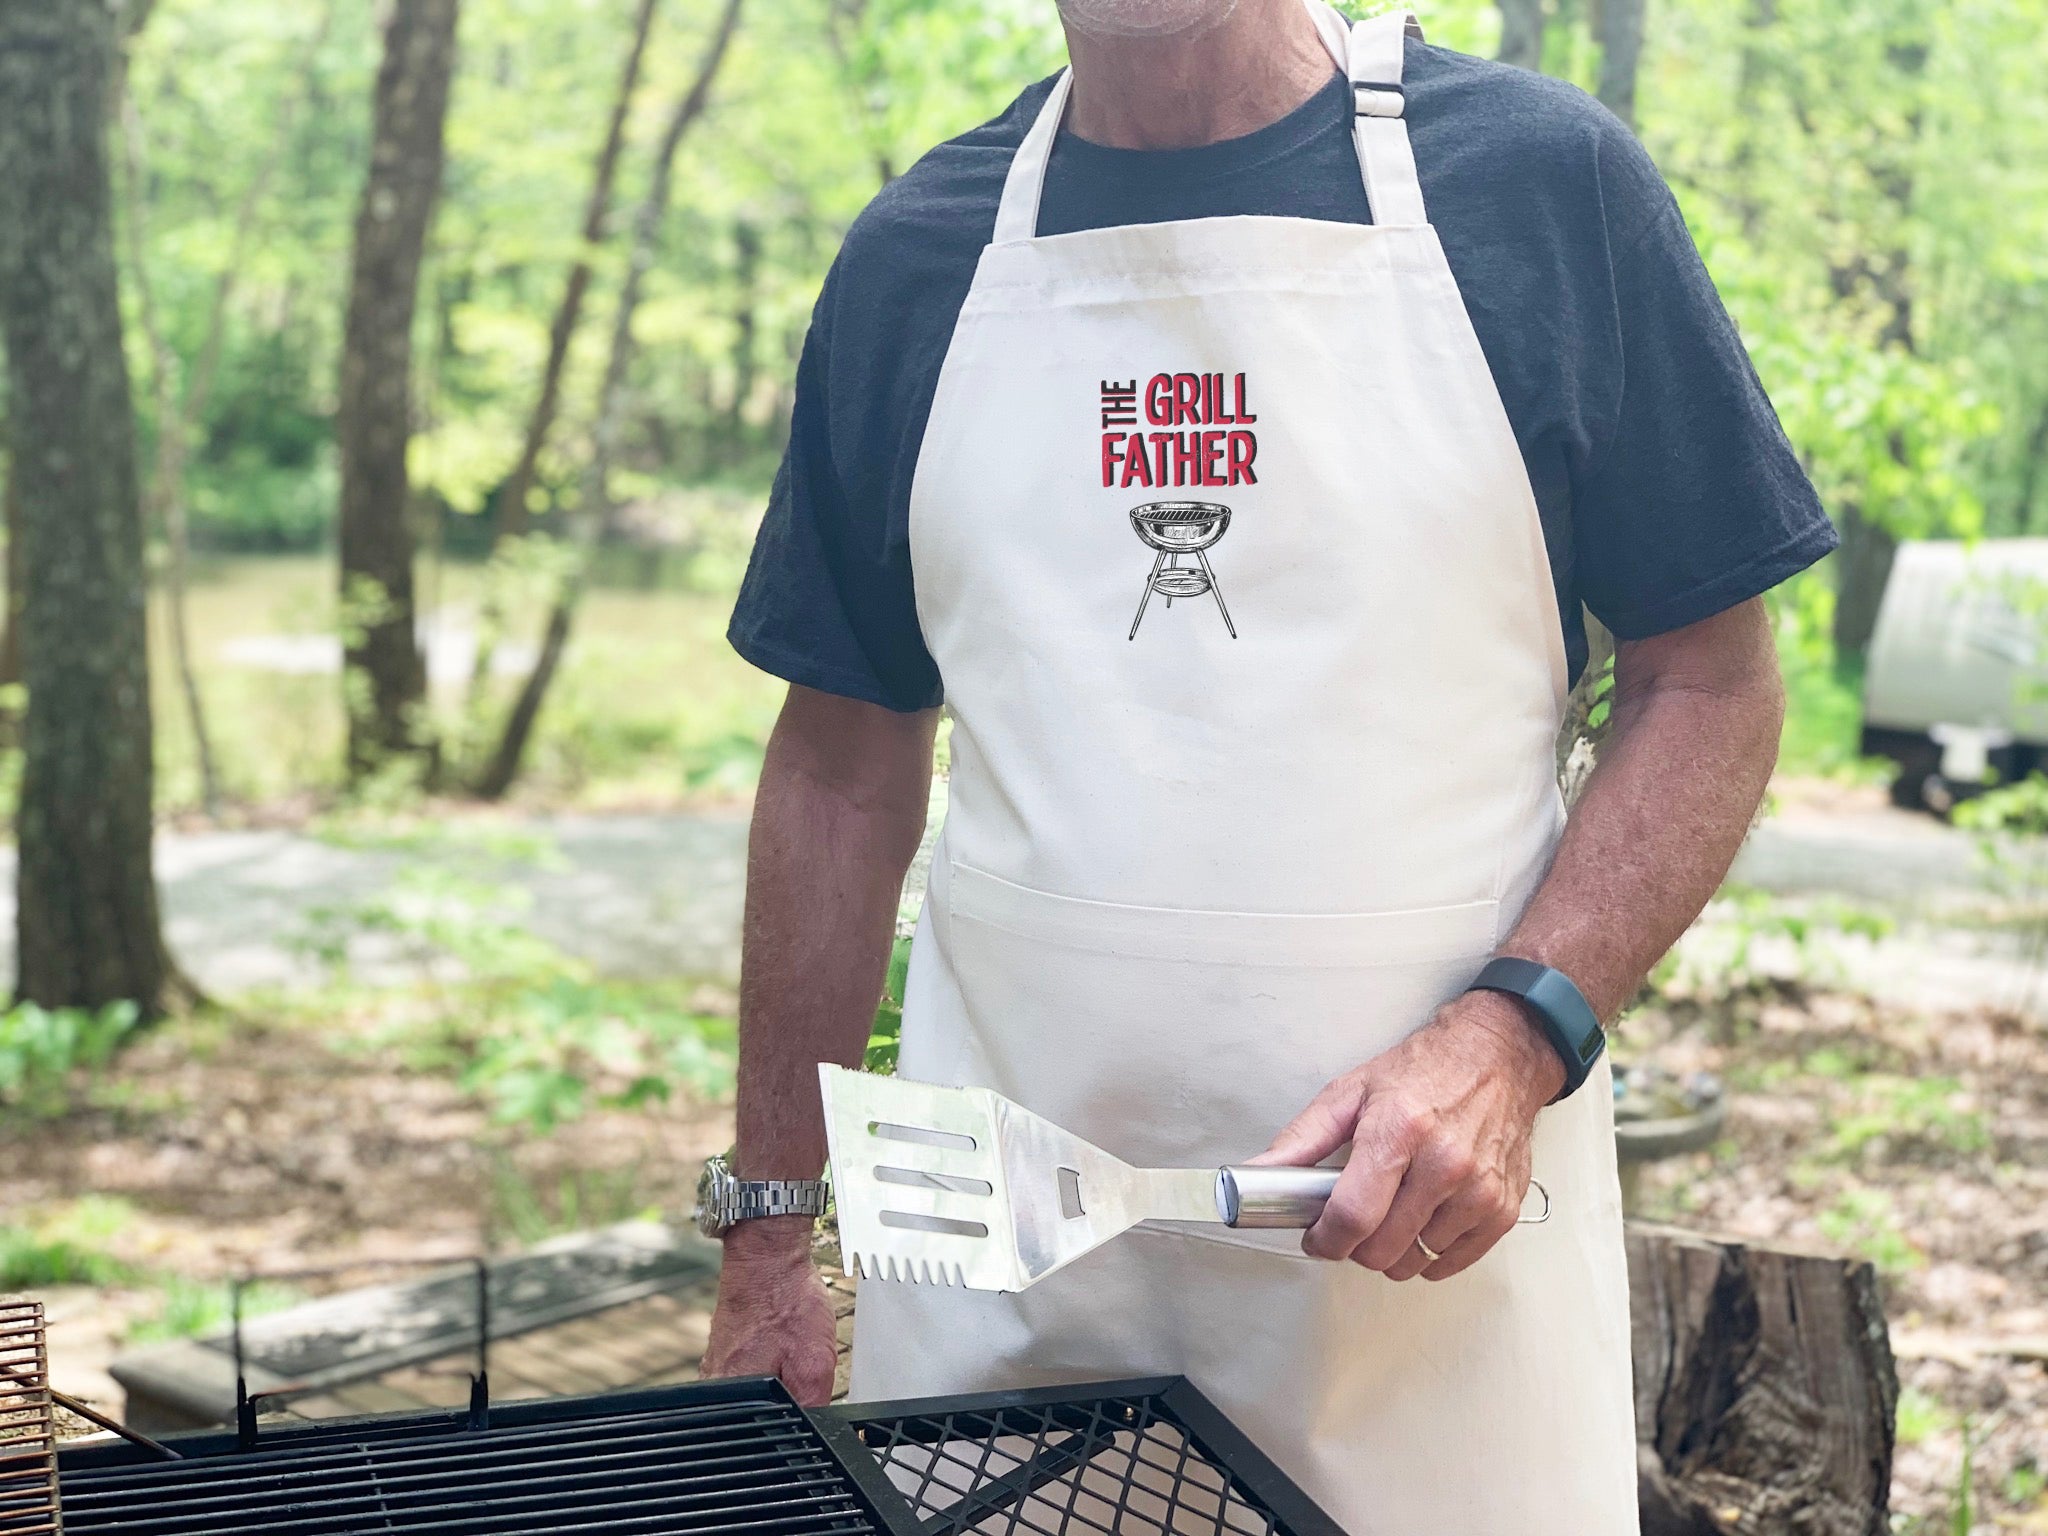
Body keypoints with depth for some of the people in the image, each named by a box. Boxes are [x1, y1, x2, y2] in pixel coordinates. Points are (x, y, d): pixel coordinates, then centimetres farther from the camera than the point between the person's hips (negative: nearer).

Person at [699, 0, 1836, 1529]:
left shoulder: (1540, 172, -2)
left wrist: (1516, 1033, -16)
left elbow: (1708, 685, -1)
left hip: (1425, 1237, -2)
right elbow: (846, 772, 11)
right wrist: (769, 1231, 11)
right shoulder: (915, 256, 6)